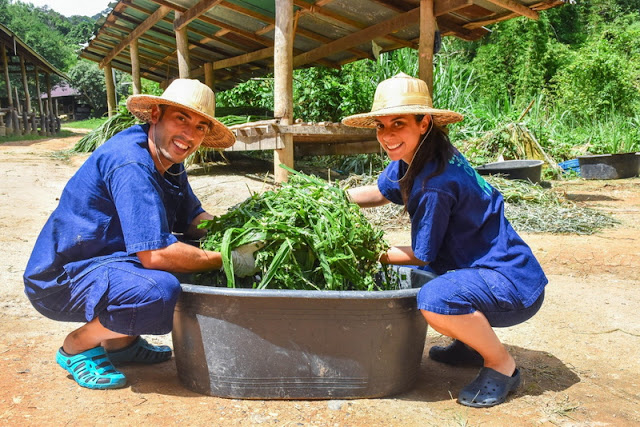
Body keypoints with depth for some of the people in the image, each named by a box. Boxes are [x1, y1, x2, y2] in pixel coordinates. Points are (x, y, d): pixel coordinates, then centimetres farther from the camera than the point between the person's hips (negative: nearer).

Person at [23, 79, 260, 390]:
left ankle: (120, 341, 15)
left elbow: (193, 219, 7)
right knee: (158, 291, -33)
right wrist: (229, 261, -22)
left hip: (105, 261, 10)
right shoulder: (130, 163, -26)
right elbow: (155, 254, -31)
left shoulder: (167, 156, 2)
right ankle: (76, 347, -2)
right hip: (59, 279, -9)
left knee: (194, 252, 9)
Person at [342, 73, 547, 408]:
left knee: (435, 300, -37)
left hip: (514, 285, -10)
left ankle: (502, 365, -6)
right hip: (480, 267, 10)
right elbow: (378, 193, 17)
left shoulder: (435, 184, -27)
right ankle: (475, 342, 23)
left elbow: (421, 255, -14)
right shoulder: (411, 157, 0)